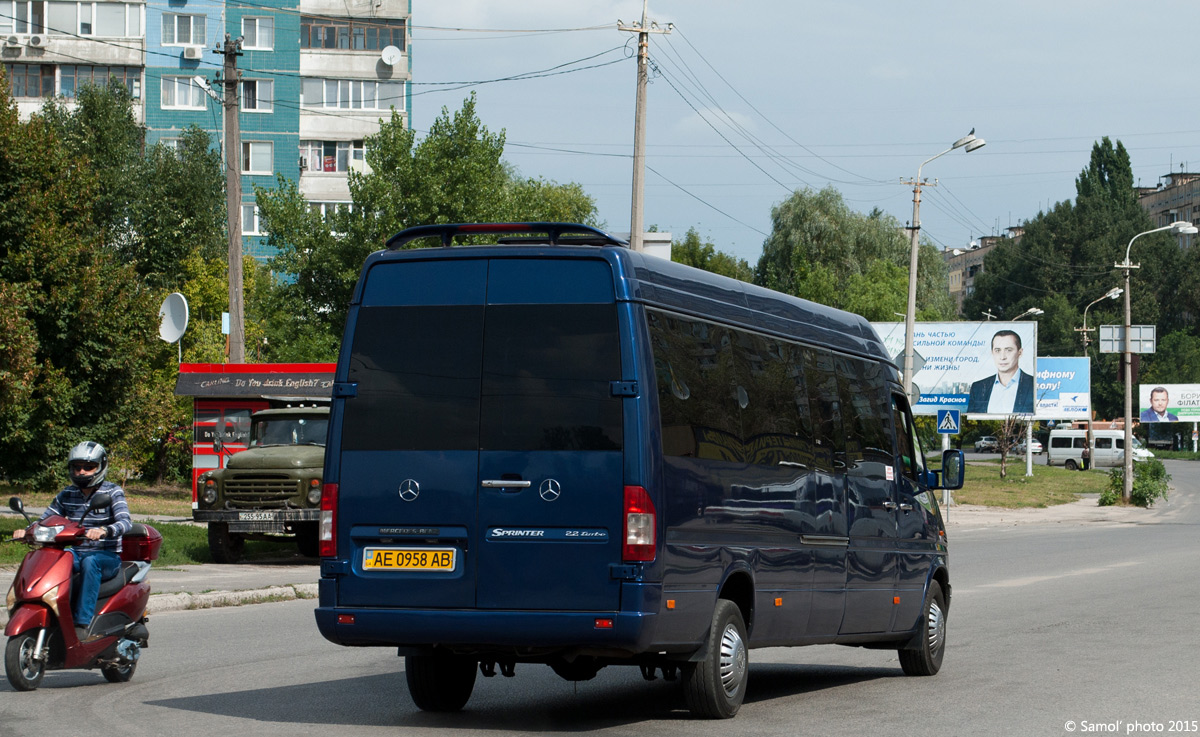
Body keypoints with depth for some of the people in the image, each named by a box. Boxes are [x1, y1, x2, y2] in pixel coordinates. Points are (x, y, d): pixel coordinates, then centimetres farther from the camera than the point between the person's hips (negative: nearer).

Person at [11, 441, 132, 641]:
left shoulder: (112, 492, -4)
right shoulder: (67, 495, 11)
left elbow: (126, 522, -20)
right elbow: (45, 519, 11)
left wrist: (104, 531, -42)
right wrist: (26, 531, -12)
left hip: (108, 556, -5)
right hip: (78, 553, 5)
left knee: (90, 562, -38)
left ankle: (83, 623, -42)